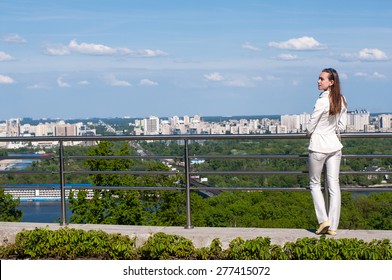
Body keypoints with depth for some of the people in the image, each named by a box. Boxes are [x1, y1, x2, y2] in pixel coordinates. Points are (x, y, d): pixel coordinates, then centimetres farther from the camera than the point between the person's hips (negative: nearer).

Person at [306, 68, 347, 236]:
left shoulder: (322, 101, -19)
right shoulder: (341, 100, 2)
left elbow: (310, 126, -12)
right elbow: (342, 126, 9)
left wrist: (310, 133, 9)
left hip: (318, 146, -6)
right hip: (334, 145, 6)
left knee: (314, 183, 10)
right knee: (334, 185, 5)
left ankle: (323, 220, 0)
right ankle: (332, 226, 5)